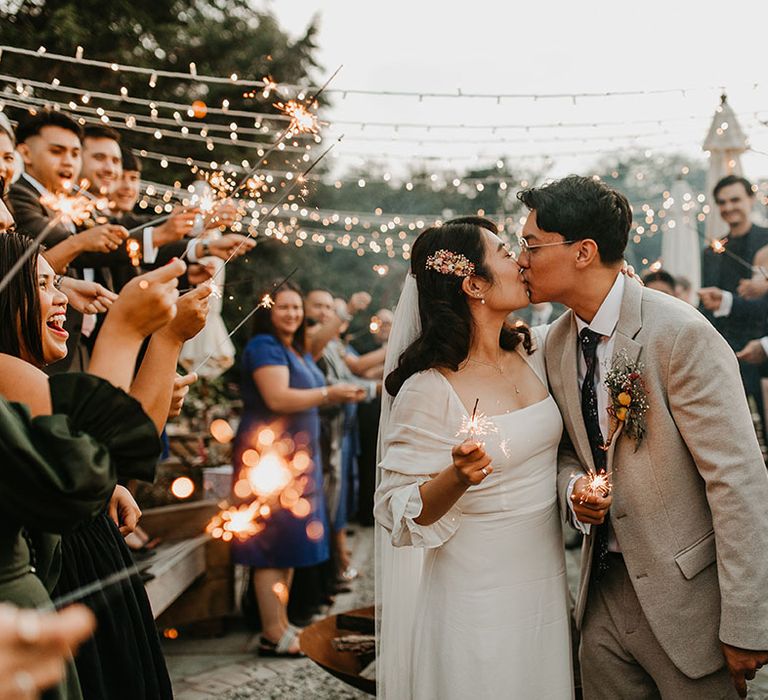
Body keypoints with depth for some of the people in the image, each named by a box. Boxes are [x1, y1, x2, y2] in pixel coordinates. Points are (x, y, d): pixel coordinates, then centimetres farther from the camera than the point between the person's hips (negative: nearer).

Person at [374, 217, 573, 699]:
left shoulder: (535, 352, -1)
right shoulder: (428, 390, -18)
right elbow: (404, 514, -14)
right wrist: (457, 478, -33)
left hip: (549, 582, 6)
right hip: (480, 601, -6)